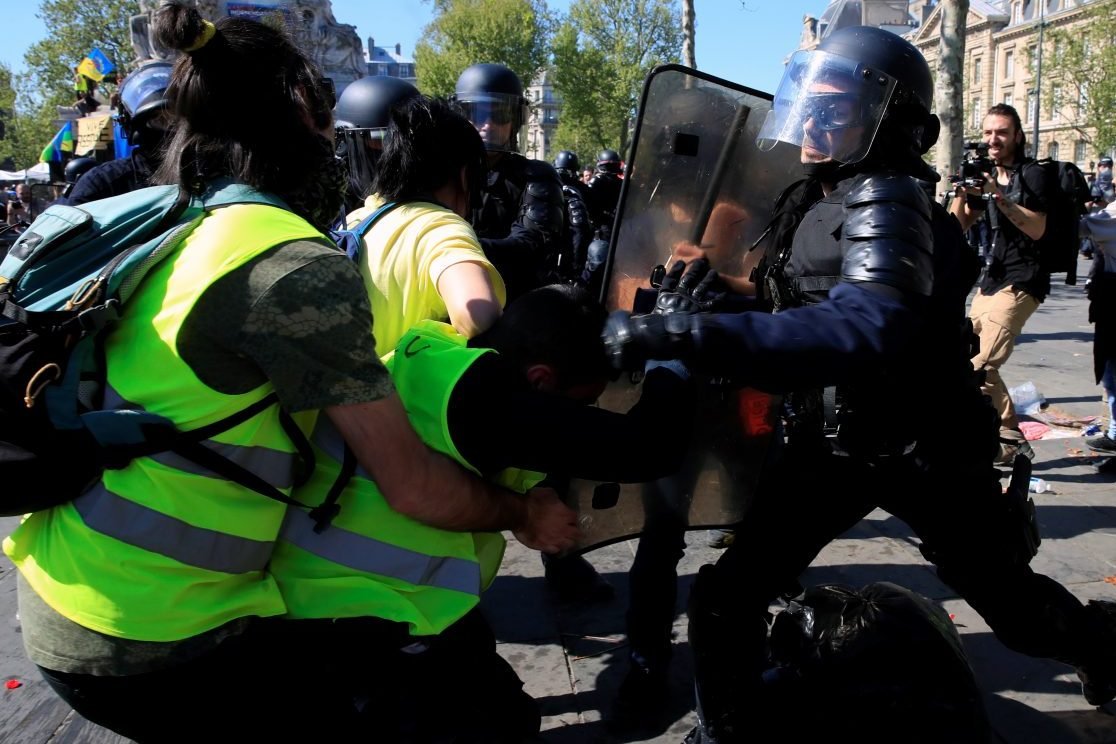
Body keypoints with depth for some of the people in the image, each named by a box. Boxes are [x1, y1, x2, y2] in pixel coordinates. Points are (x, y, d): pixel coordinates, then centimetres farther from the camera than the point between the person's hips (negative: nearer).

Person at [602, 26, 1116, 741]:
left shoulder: (889, 203, -24)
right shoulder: (818, 196, 4)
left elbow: (861, 332, -44)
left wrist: (689, 334, -52)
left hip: (926, 448, -6)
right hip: (835, 439, 7)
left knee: (1010, 602, 15)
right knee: (727, 594, -3)